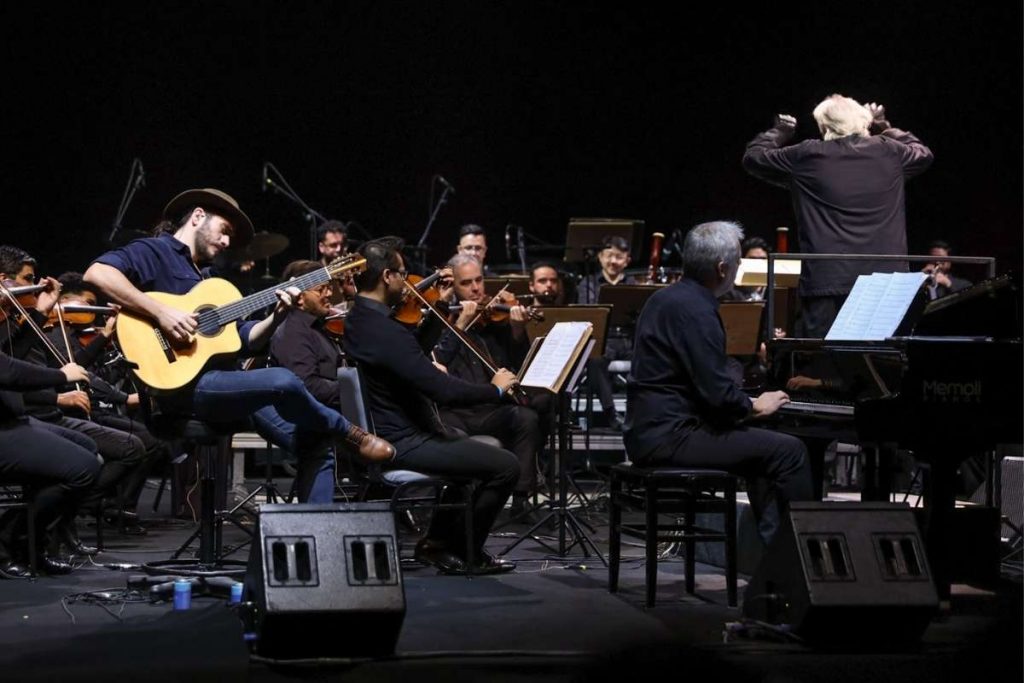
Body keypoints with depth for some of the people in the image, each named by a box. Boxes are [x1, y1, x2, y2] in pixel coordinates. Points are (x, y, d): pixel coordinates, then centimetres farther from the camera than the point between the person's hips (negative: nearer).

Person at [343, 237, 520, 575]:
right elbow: (446, 391, -29)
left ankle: (438, 541, 28)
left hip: (384, 434, 11)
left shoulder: (357, 321, 6)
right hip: (403, 443, -11)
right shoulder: (384, 331, -26)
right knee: (506, 466, -10)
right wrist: (496, 388, -13)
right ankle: (462, 552, 6)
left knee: (470, 448, 30)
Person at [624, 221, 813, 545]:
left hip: (648, 429, 11)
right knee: (790, 451, -10)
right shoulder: (695, 311, -18)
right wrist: (755, 405, -3)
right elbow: (718, 394, -22)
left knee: (767, 447, 22)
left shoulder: (666, 298, 14)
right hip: (669, 437, -11)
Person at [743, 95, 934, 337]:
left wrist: (779, 131, 31)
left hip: (826, 283, -3)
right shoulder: (889, 152, 6)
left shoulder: (807, 156, -2)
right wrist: (885, 128, 38)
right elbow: (923, 154, 29)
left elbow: (752, 157, 13)